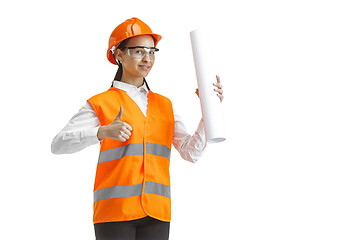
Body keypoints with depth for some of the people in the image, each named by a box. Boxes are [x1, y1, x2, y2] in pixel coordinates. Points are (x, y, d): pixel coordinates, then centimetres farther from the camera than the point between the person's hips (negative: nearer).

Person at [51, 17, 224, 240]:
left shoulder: (165, 105, 17)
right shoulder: (102, 103, 3)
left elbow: (191, 152, 9)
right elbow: (59, 144, -8)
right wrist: (103, 132, -22)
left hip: (156, 213, 4)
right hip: (115, 212, -3)